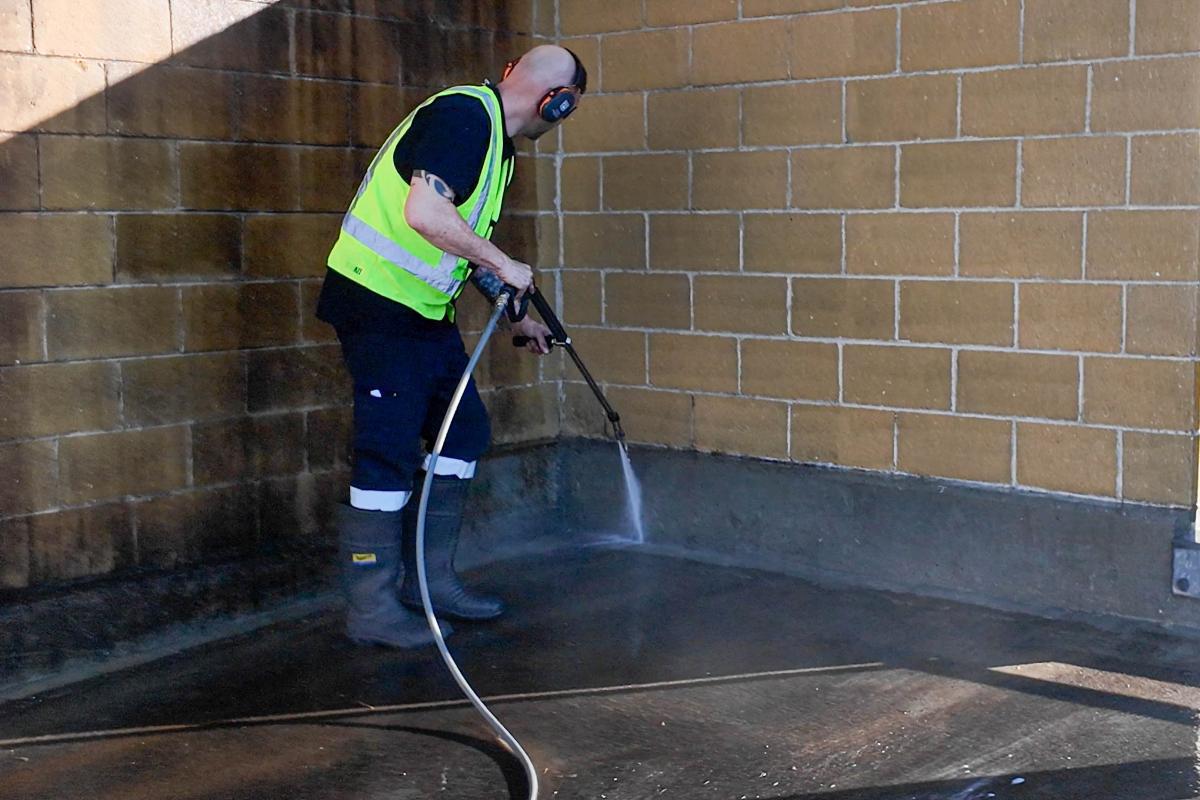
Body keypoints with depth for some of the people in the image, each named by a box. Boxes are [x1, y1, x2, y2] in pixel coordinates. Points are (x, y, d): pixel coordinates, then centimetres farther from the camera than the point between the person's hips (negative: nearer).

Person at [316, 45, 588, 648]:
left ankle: (429, 580, 21)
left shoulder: (494, 135, 16)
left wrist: (517, 316, 31)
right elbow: (424, 213, -30)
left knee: (464, 432, 12)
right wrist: (503, 265, -19)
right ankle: (370, 610, 2)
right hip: (379, 304, -10)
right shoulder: (464, 114, -16)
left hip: (423, 311, 10)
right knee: (389, 454, -7)